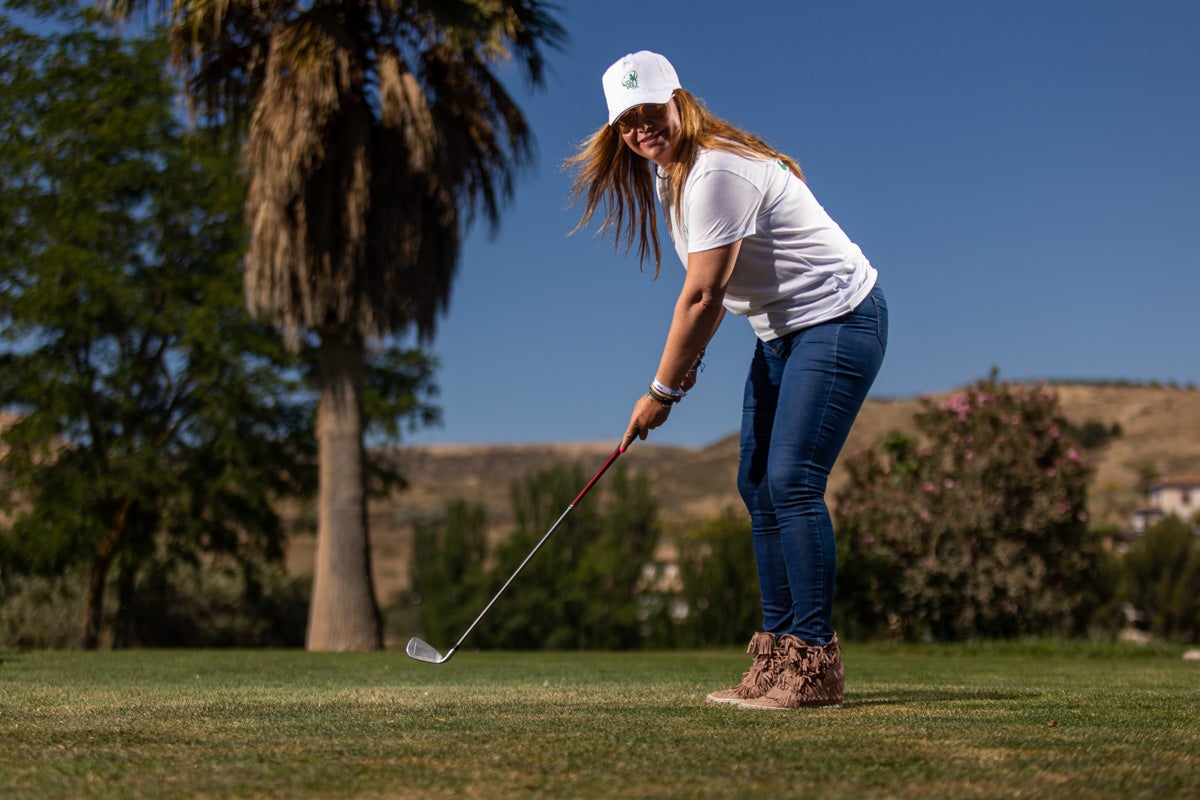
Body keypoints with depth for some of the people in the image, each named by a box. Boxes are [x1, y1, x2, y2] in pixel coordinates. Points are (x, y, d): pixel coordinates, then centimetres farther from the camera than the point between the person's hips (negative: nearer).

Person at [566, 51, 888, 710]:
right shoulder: (669, 171, 8)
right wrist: (687, 365, 4)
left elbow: (701, 297, -22)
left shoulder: (716, 173, -23)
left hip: (838, 318, -10)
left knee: (791, 481, -18)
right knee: (757, 483, 6)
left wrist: (661, 391, -14)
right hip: (783, 331, 10)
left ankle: (815, 664, -14)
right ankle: (778, 656, 10)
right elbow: (708, 291, 14)